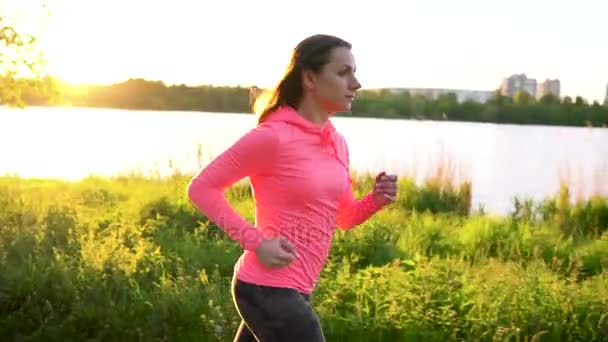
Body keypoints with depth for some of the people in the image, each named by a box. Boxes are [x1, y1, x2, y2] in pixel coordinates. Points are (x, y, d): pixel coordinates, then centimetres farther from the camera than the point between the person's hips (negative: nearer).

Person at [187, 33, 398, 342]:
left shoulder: (337, 143, 8)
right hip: (269, 288, -8)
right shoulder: (273, 136, -16)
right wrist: (256, 241, -19)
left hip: (293, 289, 8)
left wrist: (375, 199, -3)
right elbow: (201, 187, -11)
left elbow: (343, 217, 18)